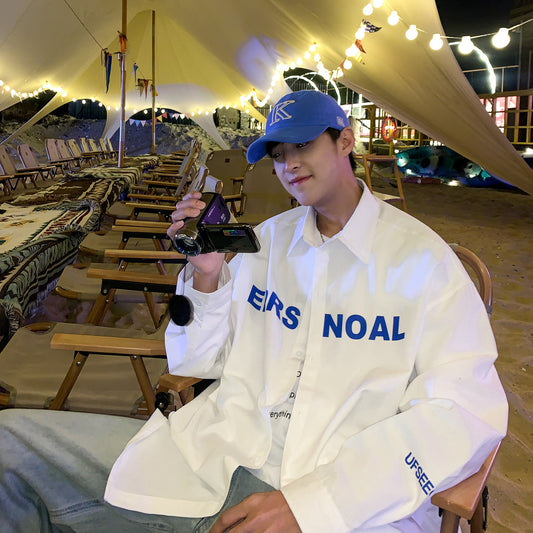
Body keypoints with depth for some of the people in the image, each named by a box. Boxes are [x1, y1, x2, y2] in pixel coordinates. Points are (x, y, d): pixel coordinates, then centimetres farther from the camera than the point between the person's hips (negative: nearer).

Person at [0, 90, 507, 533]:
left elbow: (467, 409, -11)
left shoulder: (421, 257, -1)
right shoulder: (266, 238, 13)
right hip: (218, 455, 4)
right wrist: (205, 274, -4)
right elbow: (196, 362, 15)